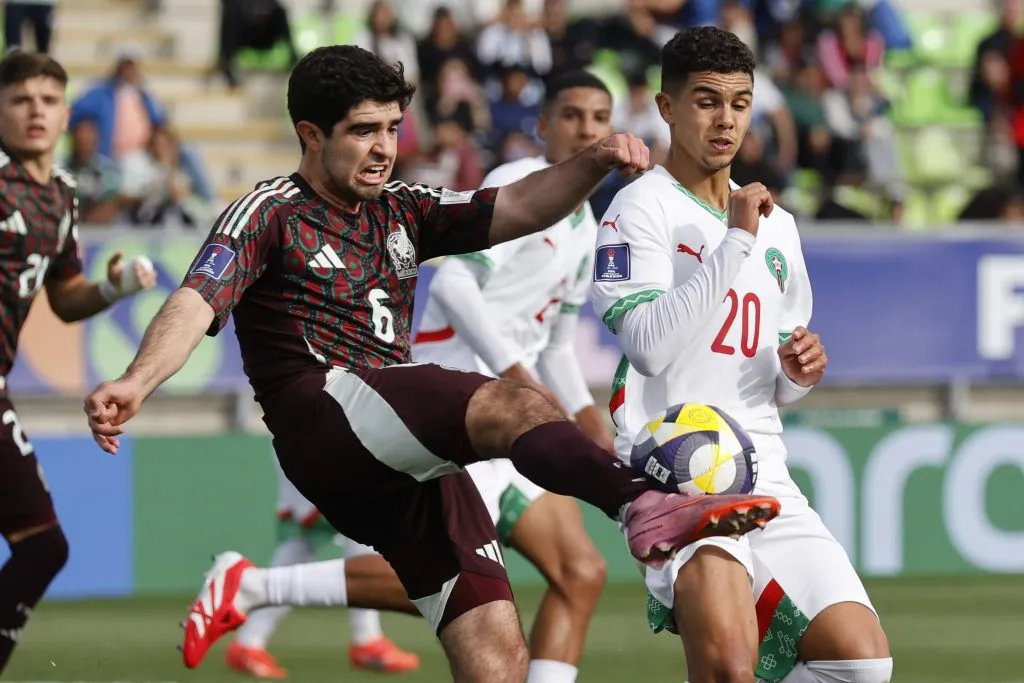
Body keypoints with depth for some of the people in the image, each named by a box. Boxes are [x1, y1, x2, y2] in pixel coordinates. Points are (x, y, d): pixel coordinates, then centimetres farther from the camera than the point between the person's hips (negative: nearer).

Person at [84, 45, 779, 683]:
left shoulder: (402, 212, 25)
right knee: (512, 404, -34)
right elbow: (197, 303, -9)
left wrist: (593, 165, -5)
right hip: (323, 413, -7)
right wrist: (136, 382, -29)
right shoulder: (270, 214, 6)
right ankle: (646, 502, -60)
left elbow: (517, 208, 16)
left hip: (408, 465, 7)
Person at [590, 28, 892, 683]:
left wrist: (799, 372, 4)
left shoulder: (776, 224, 19)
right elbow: (651, 346, -19)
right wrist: (736, 240, -16)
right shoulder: (641, 209, -3)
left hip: (764, 475, 7)